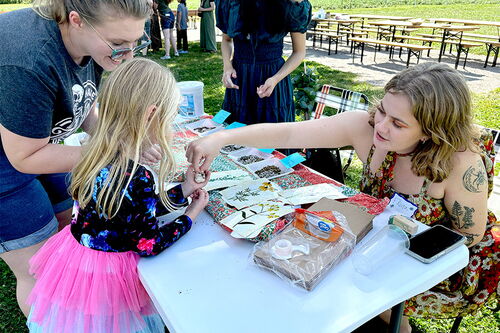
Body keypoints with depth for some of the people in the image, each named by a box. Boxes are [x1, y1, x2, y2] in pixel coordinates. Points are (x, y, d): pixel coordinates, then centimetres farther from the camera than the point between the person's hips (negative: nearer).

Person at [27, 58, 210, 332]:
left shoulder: (99, 154, -9)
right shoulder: (138, 179, -34)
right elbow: (150, 244, -20)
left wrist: (184, 190, 4)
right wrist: (191, 215, -7)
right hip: (107, 279, -8)